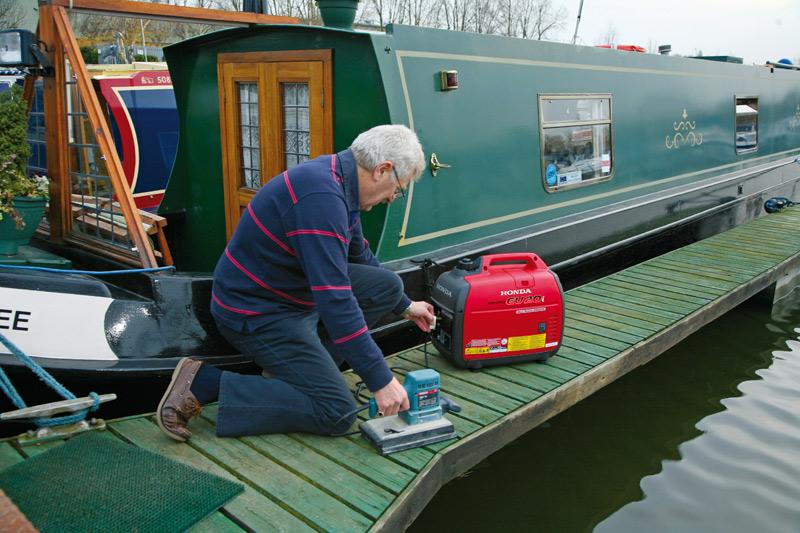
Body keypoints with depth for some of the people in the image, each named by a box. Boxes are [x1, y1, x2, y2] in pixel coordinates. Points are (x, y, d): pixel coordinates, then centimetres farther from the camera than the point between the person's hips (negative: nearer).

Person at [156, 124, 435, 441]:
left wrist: (405, 307, 26)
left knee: (388, 285, 4)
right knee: (337, 412, -12)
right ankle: (203, 384, -8)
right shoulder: (321, 198, -29)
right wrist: (381, 380, -28)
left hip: (294, 291, 10)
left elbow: (360, 257, 20)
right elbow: (335, 300, -33)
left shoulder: (338, 179, 3)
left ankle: (302, 366, 8)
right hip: (257, 311, -10)